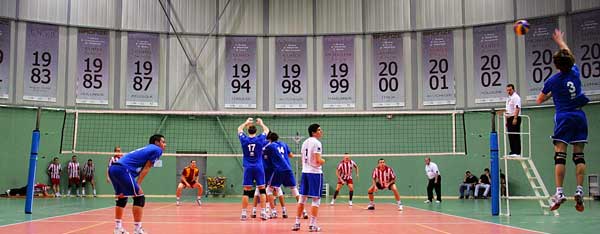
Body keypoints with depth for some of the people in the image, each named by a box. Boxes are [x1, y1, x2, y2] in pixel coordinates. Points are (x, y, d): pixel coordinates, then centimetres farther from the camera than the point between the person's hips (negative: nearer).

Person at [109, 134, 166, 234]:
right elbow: (146, 168, -2)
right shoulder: (157, 150, 6)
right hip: (122, 169, -9)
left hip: (113, 168, 9)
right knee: (139, 197, -5)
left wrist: (136, 186, 12)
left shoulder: (147, 149, 30)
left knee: (122, 198, 21)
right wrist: (137, 185, -5)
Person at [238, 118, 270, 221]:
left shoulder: (244, 139, -2)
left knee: (246, 191, 2)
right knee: (262, 190, 4)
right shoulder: (260, 139, -4)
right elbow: (266, 130, 17)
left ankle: (244, 213, 2)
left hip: (248, 168, 1)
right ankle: (263, 212, 0)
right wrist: (261, 123, 32)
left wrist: (246, 122, 34)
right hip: (258, 167, -1)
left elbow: (239, 129, 20)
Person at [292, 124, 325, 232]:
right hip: (315, 172, -8)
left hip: (305, 172, 8)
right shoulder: (316, 143, -12)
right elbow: (318, 161, -18)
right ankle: (312, 224, -1)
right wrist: (323, 161, 0)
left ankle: (297, 223, 13)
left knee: (302, 198, 11)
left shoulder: (305, 142, 13)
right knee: (316, 200, -1)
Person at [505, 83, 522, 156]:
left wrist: (515, 119, -25)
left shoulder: (516, 97, -10)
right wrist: (506, 120, 21)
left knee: (515, 136, -8)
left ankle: (517, 152, -7)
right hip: (509, 118, 9)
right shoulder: (508, 98, 19)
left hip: (515, 118, -9)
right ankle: (513, 151, 13)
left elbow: (517, 108, -19)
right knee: (510, 136, 8)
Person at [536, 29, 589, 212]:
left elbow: (539, 101, 6)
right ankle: (579, 191, -5)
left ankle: (559, 192, -14)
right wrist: (560, 42, 41)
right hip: (579, 115, 4)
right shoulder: (575, 72, 5)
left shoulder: (553, 81, -5)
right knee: (579, 156, 3)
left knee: (560, 156, -7)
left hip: (564, 117, -4)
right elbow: (570, 56, 27)